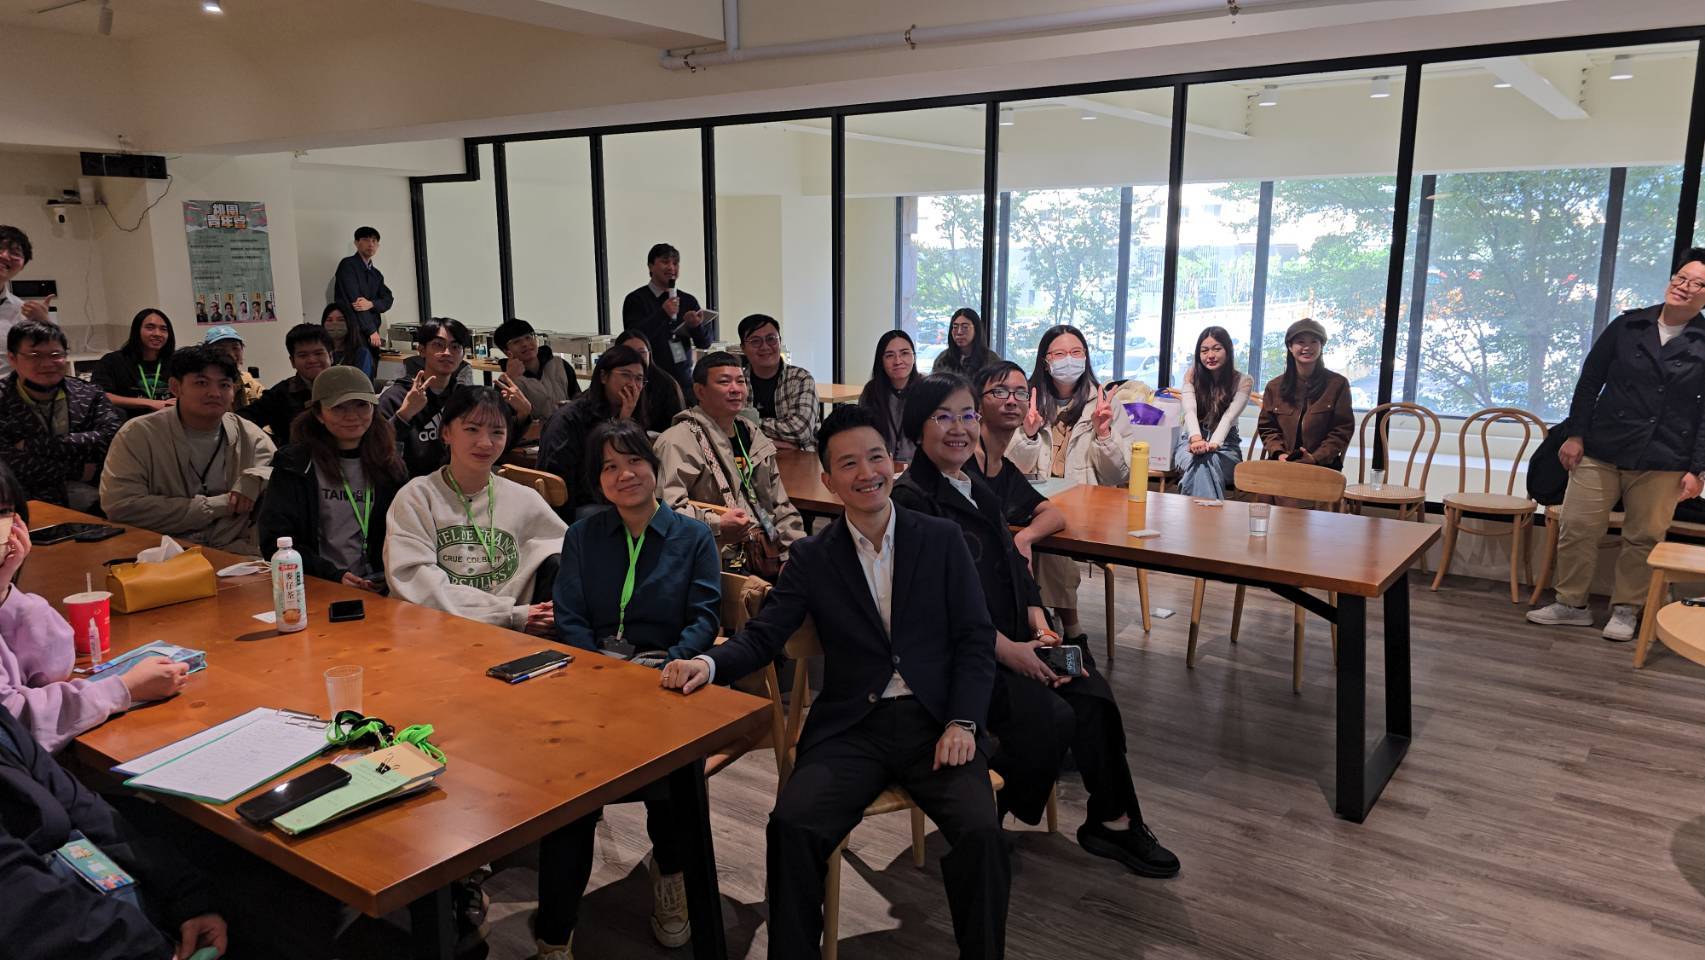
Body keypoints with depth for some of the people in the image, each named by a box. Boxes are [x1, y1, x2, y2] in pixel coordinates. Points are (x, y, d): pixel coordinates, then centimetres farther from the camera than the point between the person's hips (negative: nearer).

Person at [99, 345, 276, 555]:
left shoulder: (250, 436, 9)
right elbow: (120, 507, -10)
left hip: (234, 553, 1)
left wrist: (255, 478, -8)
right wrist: (214, 506, -10)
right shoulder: (138, 435, 0)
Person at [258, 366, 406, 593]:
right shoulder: (294, 464, 3)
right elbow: (275, 541, -2)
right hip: (315, 588, -2)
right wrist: (333, 576, -14)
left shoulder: (390, 466, 13)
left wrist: (389, 577, -6)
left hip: (375, 588, 2)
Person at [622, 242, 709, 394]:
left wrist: (697, 326, -13)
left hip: (685, 381, 4)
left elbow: (705, 343, 9)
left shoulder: (689, 300, 12)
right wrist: (662, 313, -20)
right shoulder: (636, 300, 0)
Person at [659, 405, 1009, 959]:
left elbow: (976, 638, 5)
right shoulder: (812, 558, 9)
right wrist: (708, 663, -18)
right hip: (852, 729, 1)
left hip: (936, 723, 0)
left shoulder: (942, 540, 8)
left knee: (981, 834, -26)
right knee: (791, 826, -25)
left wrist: (963, 721, -9)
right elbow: (763, 636, 4)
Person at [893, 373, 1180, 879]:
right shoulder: (911, 499, -11)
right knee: (1051, 718, -23)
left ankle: (1113, 820, -2)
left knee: (1090, 693, -14)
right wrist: (1007, 649, -17)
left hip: (1012, 639, 7)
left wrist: (1038, 625, 0)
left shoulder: (979, 483, 14)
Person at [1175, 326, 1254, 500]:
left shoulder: (1243, 381, 0)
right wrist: (1196, 439, -35)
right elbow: (1190, 411, -13)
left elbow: (1229, 417, -15)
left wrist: (1213, 444, -36)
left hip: (1224, 445, -1)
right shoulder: (1192, 375, 5)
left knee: (1208, 461, -37)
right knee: (1197, 461, -36)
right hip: (1191, 440, 1)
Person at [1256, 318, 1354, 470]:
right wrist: (1279, 453, -6)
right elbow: (1267, 427, 14)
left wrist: (1316, 458, -10)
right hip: (1281, 465, 1)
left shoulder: (1337, 384, 5)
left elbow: (1343, 429, 2)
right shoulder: (1274, 386, 12)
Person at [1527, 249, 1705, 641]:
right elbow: (1590, 381, 7)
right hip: (1602, 449, 1)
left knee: (1644, 538, 5)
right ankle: (1571, 603, 16)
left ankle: (1626, 609, 21)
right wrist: (1575, 434, 1)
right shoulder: (1627, 326, 4)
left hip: (1662, 461, -1)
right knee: (1578, 528, 2)